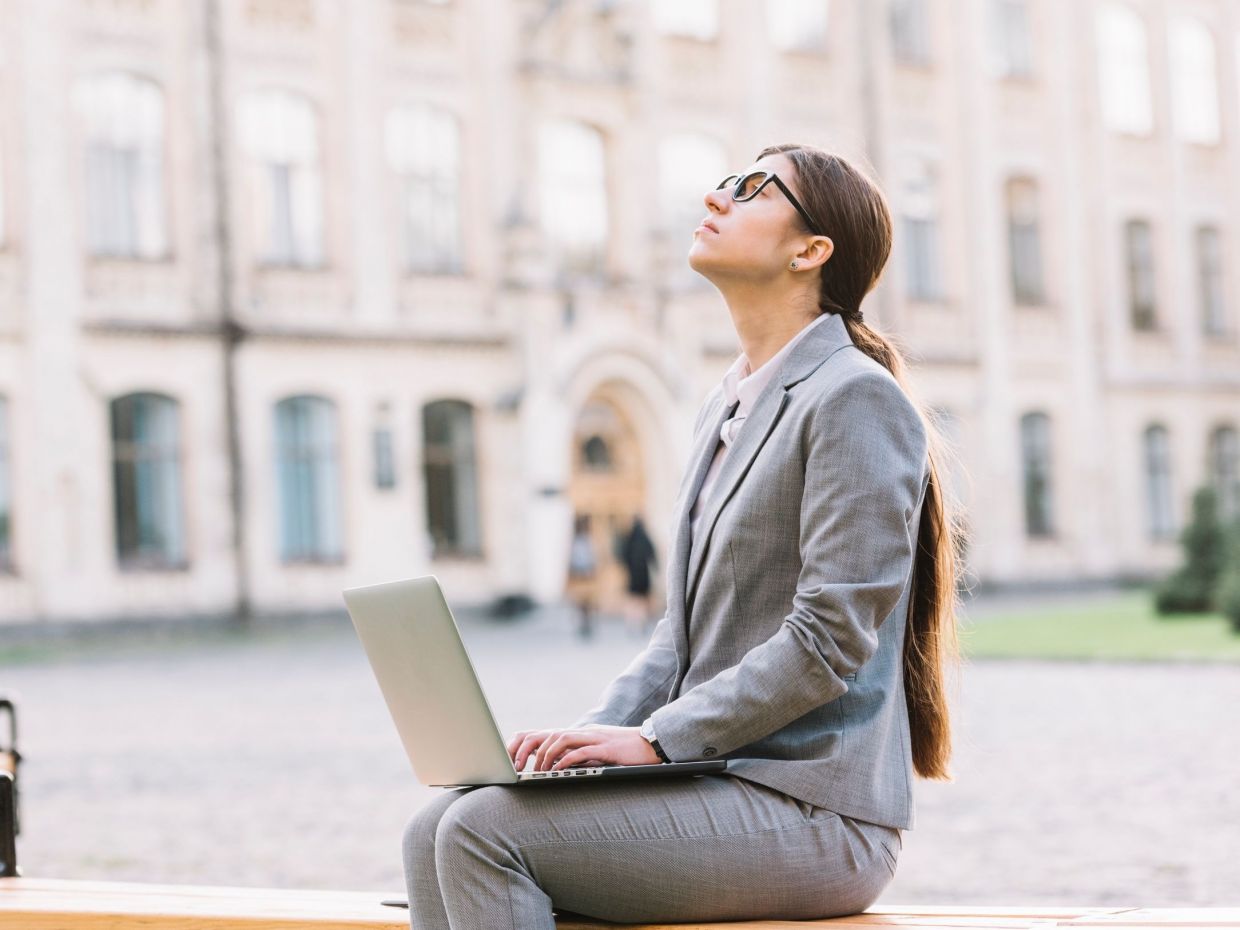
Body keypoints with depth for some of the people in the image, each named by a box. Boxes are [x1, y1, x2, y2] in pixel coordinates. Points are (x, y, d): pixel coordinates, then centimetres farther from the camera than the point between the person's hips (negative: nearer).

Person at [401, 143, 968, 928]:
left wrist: (656, 739, -17)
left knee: (484, 830, -22)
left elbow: (831, 637, -17)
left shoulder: (856, 397, -10)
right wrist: (592, 732, 3)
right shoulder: (726, 408, 20)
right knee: (435, 834, -7)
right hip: (716, 780, 9)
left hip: (813, 811, -9)